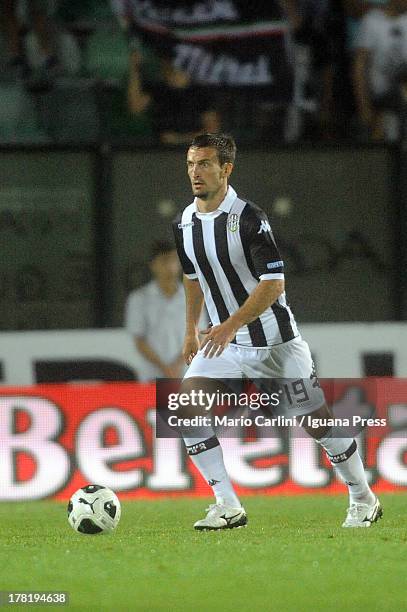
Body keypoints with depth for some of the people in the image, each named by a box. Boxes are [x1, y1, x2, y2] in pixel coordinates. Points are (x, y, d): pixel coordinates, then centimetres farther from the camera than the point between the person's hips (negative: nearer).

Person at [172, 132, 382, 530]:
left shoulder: (249, 218, -20)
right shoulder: (184, 224, 0)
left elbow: (273, 284, -24)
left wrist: (230, 326, -31)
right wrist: (191, 330, 20)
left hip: (275, 342, -5)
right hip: (223, 339, 5)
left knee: (317, 420, 2)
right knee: (185, 409, -15)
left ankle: (363, 500, 23)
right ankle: (228, 507, -11)